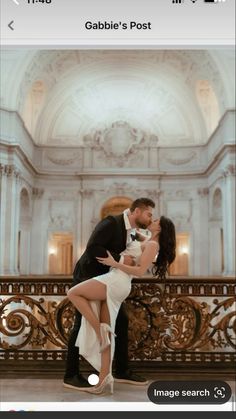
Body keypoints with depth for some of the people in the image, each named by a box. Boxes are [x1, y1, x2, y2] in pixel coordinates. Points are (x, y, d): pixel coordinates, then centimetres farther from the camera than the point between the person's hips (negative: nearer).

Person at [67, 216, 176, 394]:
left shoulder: (153, 245, -3)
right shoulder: (147, 243, 22)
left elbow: (140, 271, -13)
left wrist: (115, 263, -16)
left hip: (116, 282, -9)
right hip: (115, 285, 9)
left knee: (73, 293, -8)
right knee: (106, 333, 3)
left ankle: (100, 330, -7)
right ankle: (104, 380, 3)